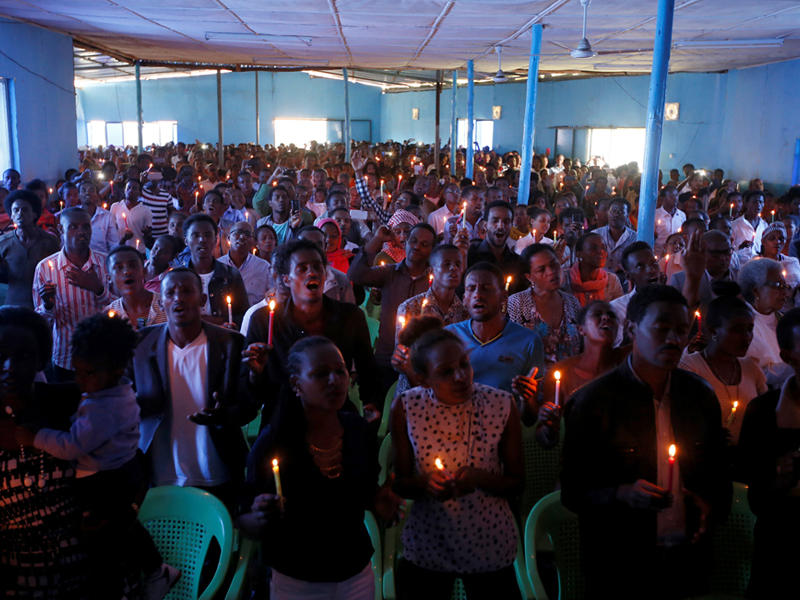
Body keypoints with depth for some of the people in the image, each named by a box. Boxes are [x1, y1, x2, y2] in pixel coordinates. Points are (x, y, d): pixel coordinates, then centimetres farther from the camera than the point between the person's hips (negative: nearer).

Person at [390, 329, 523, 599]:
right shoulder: (406, 407, -11)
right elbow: (400, 483, -2)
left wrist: (480, 479, -23)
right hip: (425, 546, 1)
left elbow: (516, 483, -4)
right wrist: (425, 483, -23)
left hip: (489, 545, 0)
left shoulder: (501, 405, -13)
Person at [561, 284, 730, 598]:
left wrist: (711, 503, -7)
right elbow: (572, 491, -9)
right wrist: (622, 494, -26)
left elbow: (717, 472, 14)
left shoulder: (700, 395, 2)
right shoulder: (592, 402, -12)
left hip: (688, 563, 4)